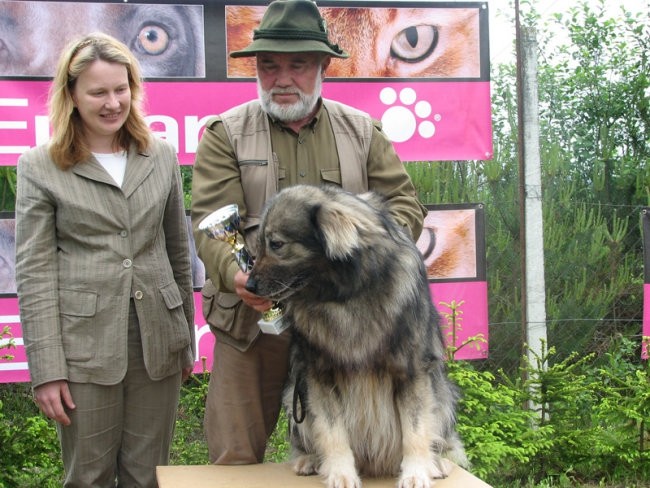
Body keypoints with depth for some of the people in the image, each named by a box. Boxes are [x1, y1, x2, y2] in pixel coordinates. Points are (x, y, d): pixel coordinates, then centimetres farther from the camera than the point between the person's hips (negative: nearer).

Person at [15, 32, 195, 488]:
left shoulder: (162, 156, 9)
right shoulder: (40, 167, -1)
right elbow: (34, 272, -4)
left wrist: (186, 339, 14)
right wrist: (46, 369, -9)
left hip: (157, 343, 3)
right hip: (85, 345, -3)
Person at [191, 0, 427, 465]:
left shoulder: (362, 131, 10)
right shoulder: (225, 134, 3)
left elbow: (406, 203, 7)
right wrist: (236, 275, -28)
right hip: (253, 322, -2)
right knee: (236, 460, 3)